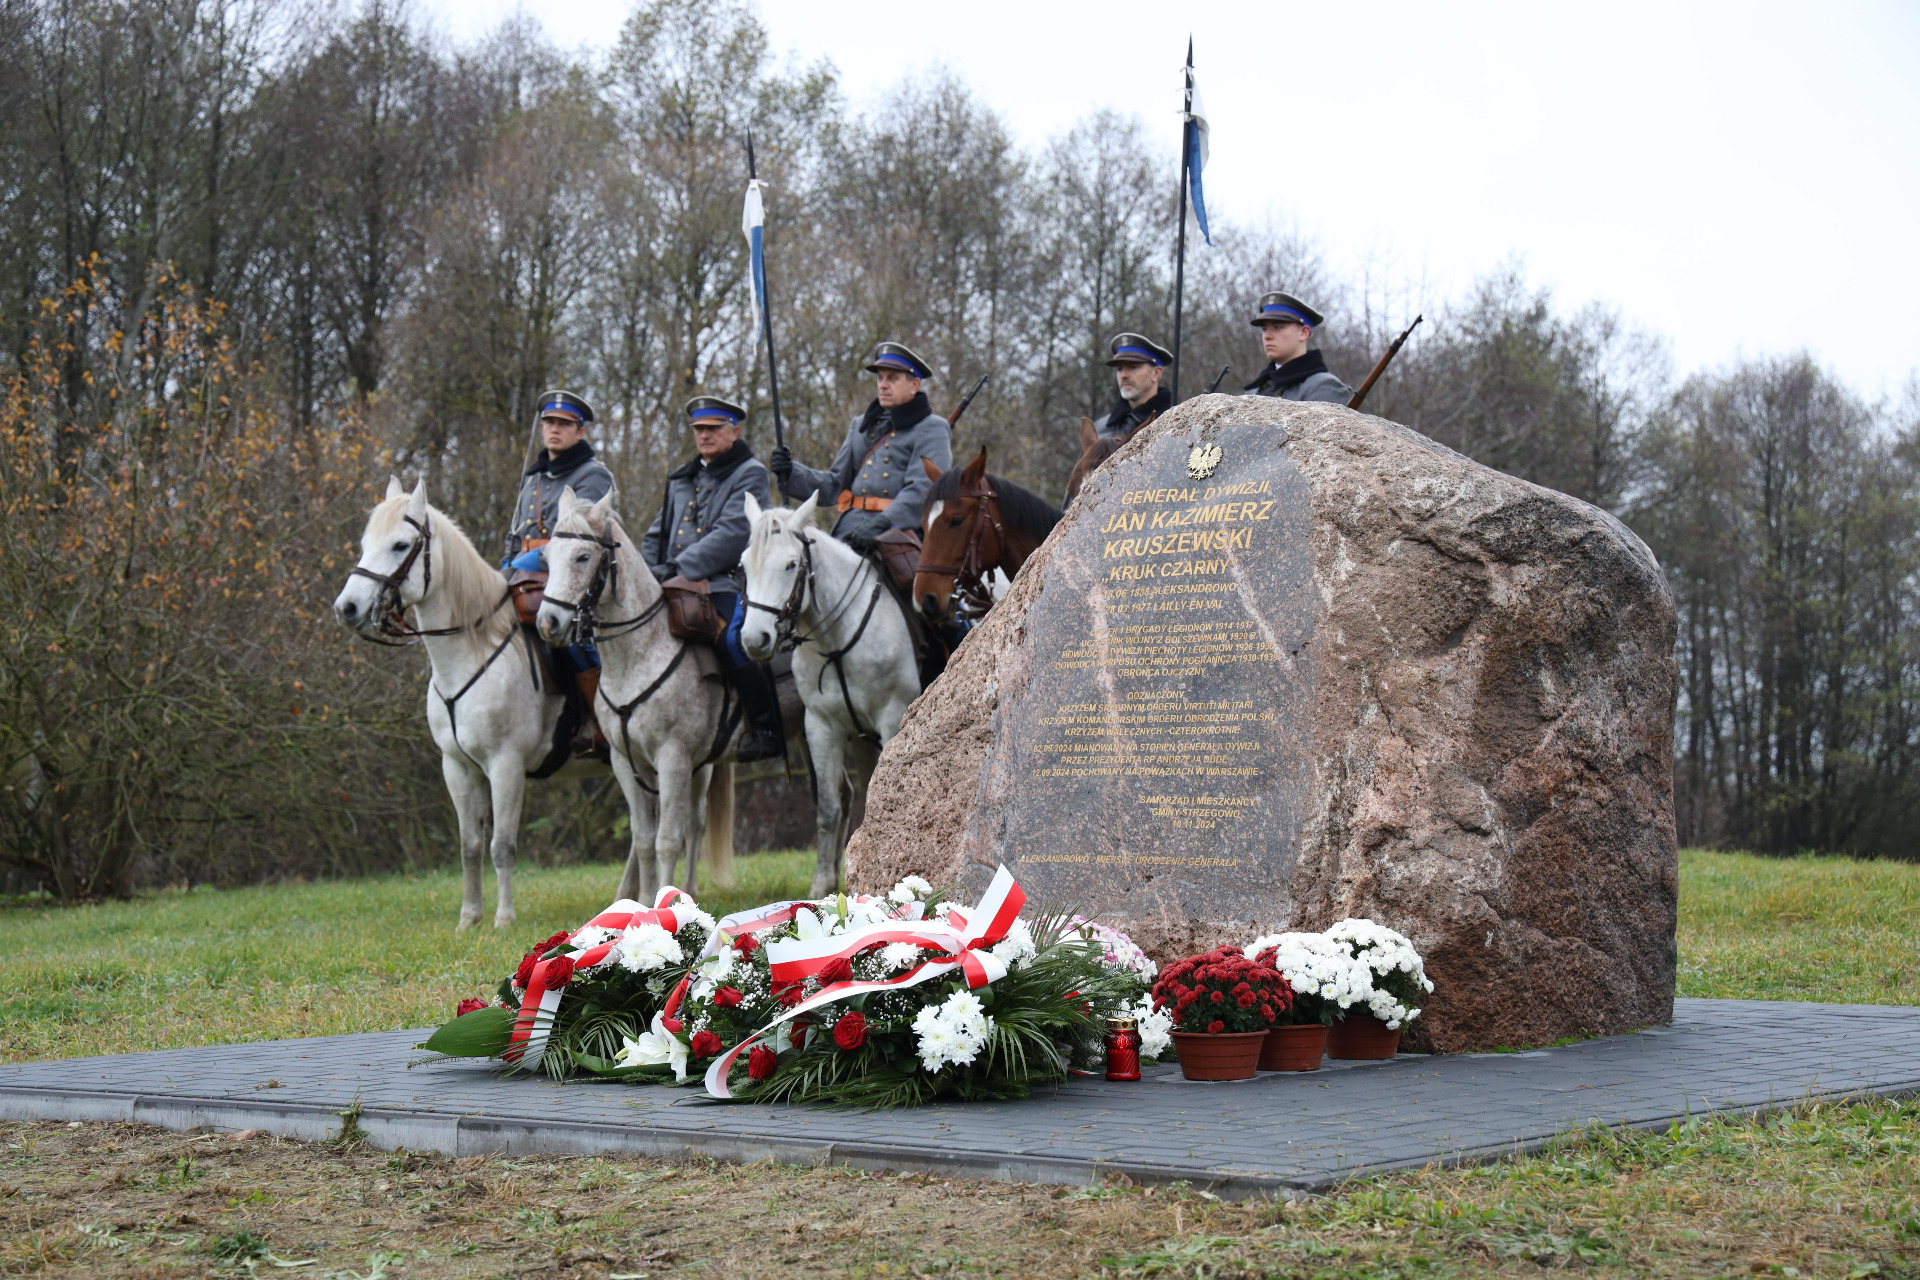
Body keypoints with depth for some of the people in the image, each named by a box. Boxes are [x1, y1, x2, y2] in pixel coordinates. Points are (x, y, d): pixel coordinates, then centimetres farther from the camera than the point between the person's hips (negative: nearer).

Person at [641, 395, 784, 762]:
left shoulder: (749, 474, 3)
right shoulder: (681, 479, 25)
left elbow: (732, 533, -12)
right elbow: (656, 535, 29)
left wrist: (681, 568, -19)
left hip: (727, 584, -7)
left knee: (728, 640, -33)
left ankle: (767, 729, -20)